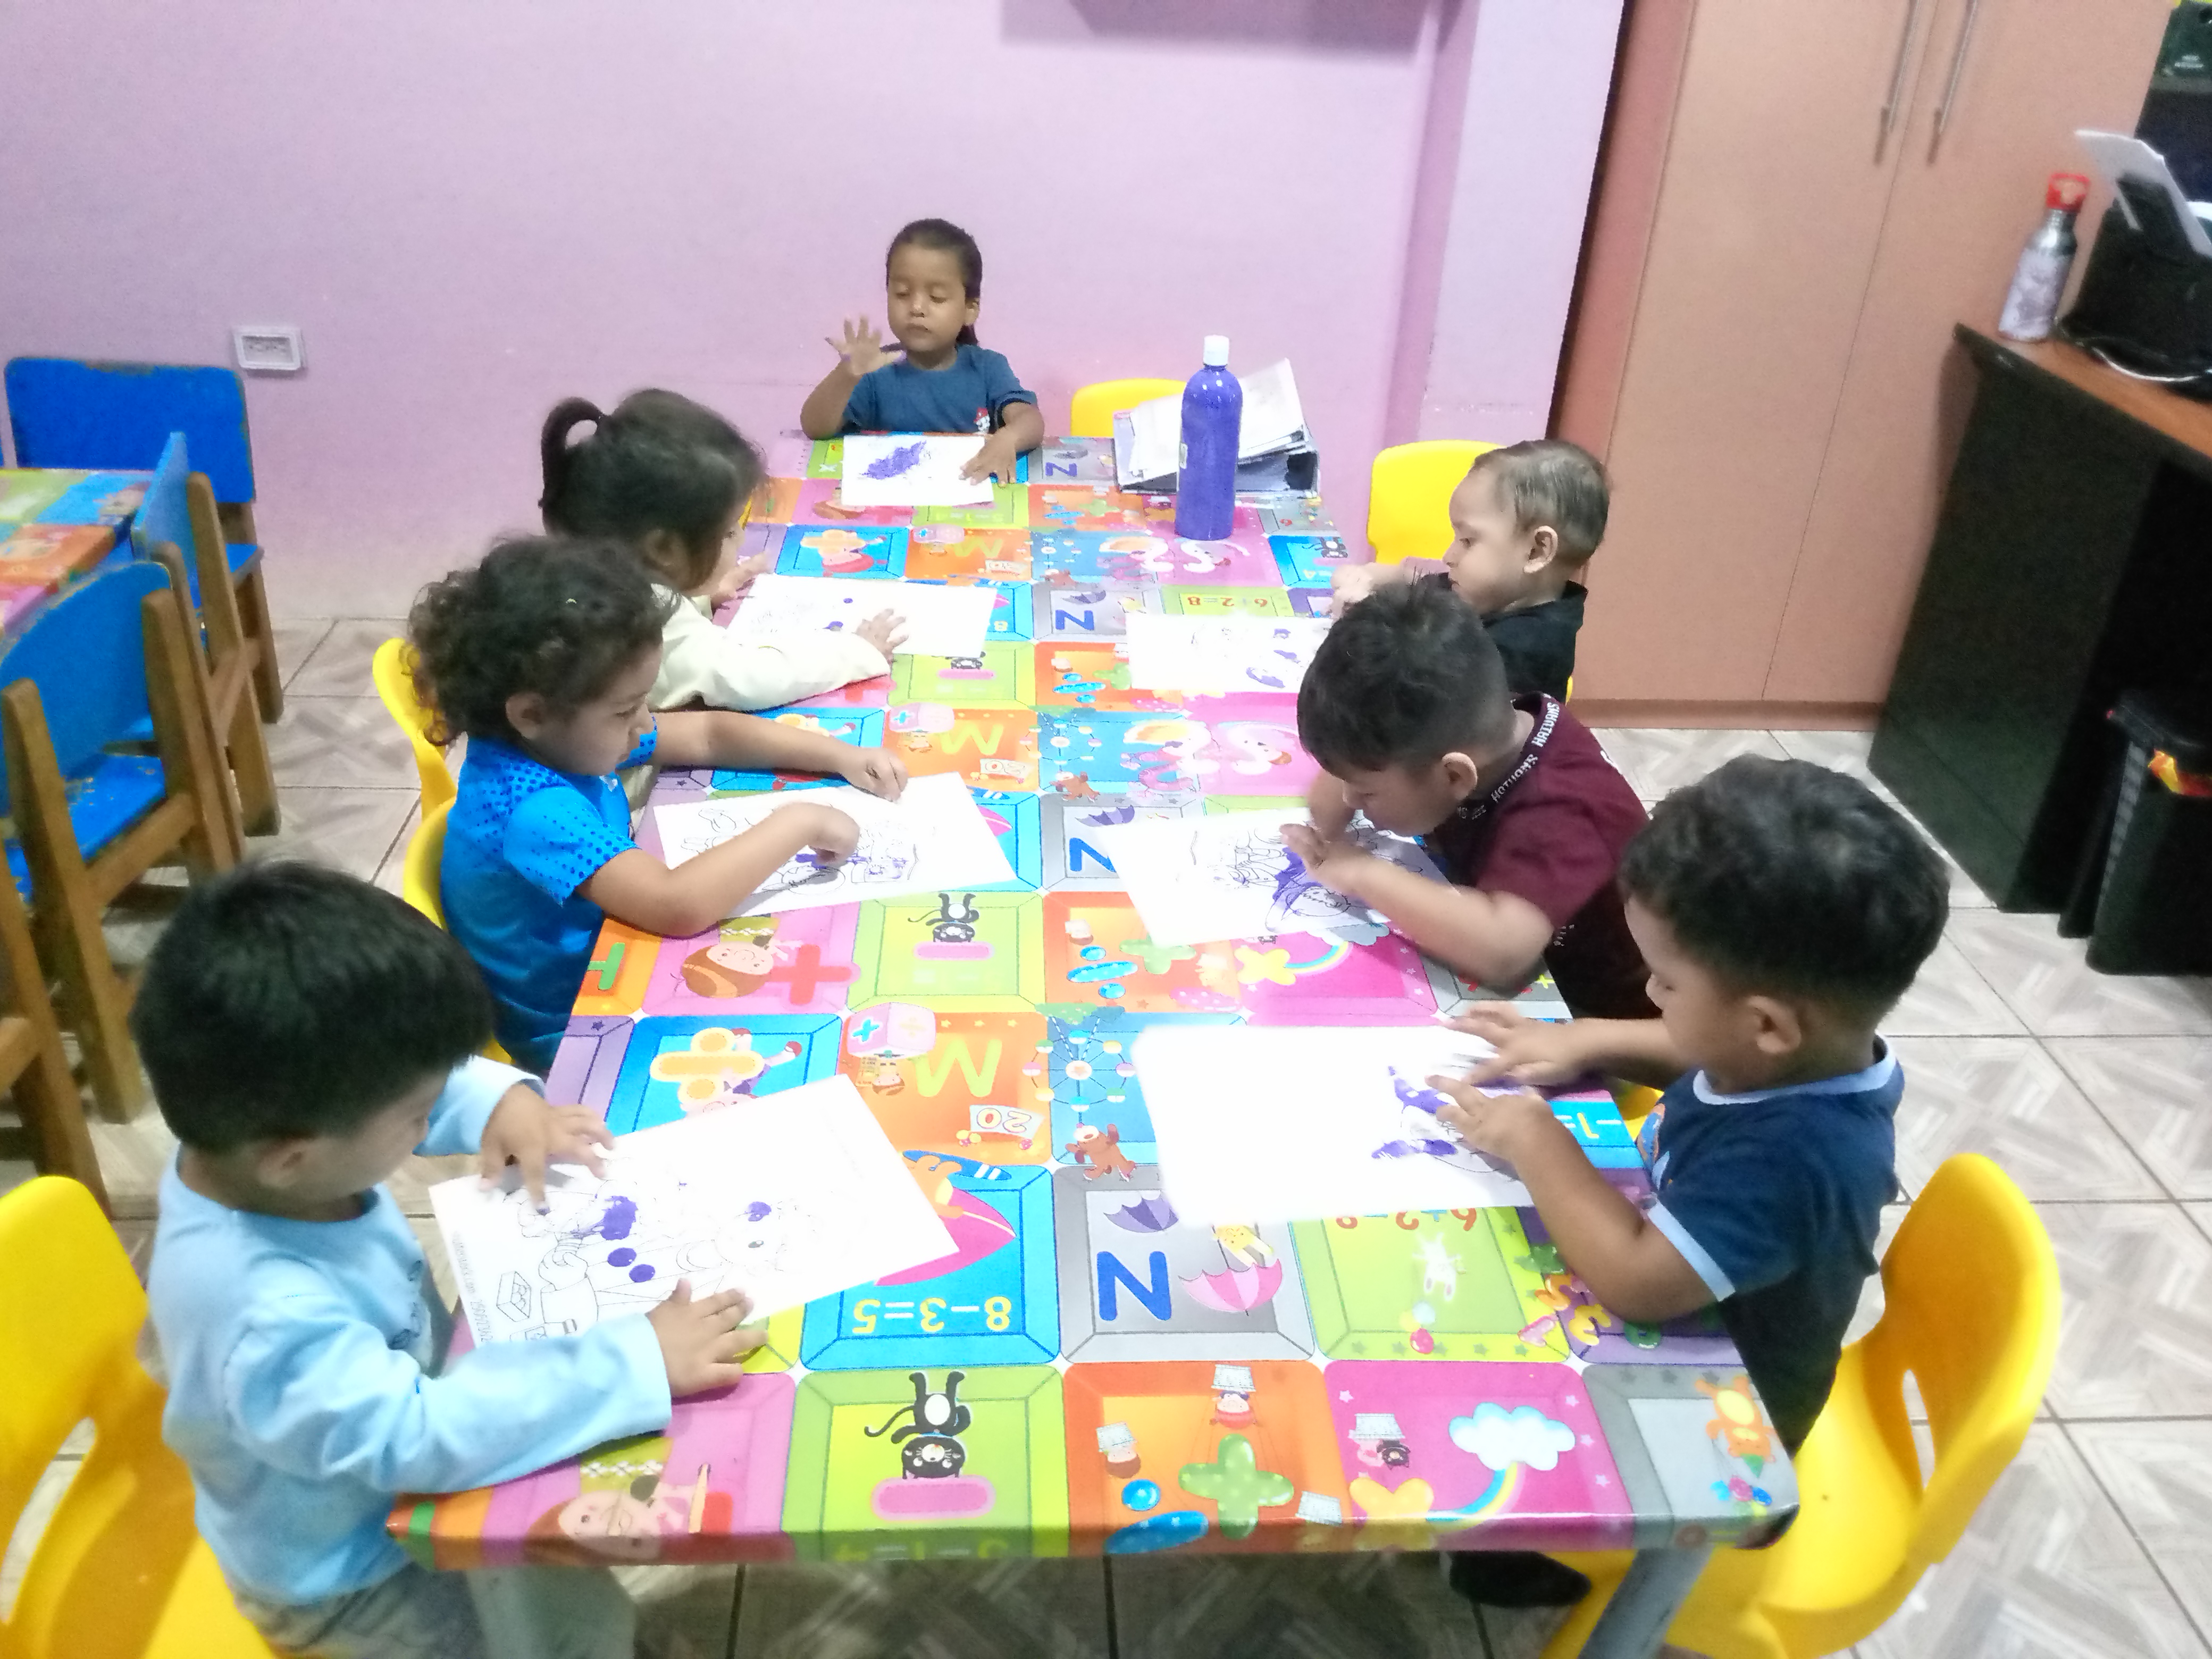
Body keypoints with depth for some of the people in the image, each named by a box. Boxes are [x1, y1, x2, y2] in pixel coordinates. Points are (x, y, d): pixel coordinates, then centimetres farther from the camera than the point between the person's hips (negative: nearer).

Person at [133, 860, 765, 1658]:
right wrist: (635, 1362, -40)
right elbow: (416, 1437, -42)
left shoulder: (253, 1127, -18)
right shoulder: (268, 1316, -43)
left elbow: (407, 1081, 1)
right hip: (348, 1576, -7)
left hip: (392, 1441, 8)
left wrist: (501, 1098, -14)